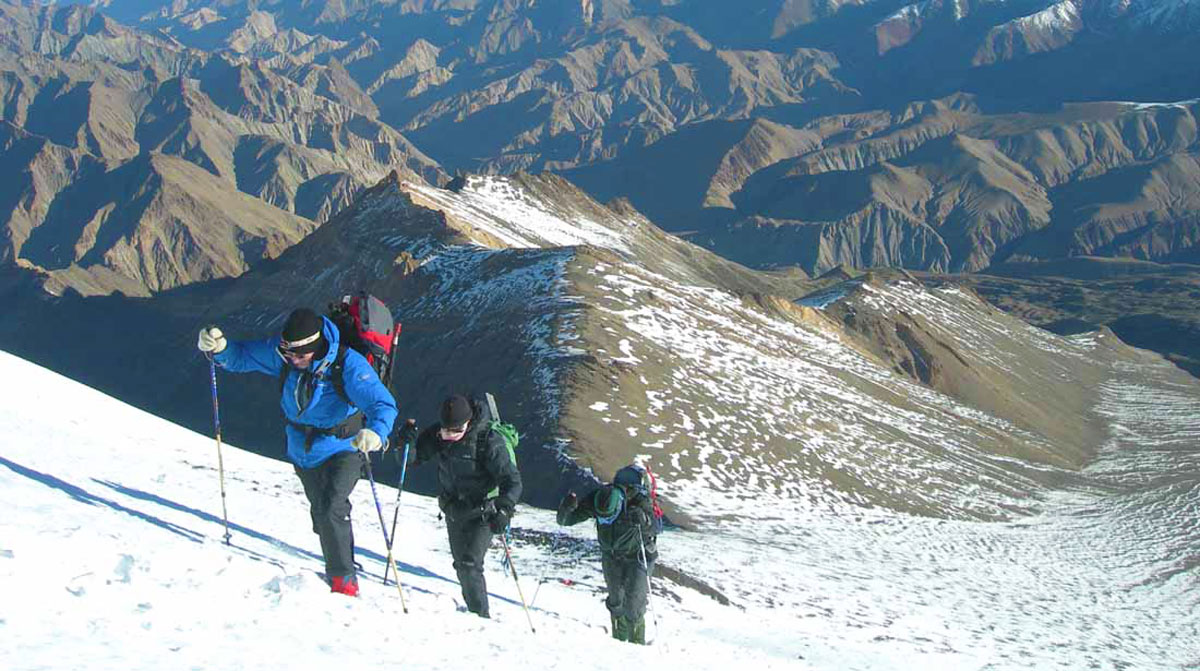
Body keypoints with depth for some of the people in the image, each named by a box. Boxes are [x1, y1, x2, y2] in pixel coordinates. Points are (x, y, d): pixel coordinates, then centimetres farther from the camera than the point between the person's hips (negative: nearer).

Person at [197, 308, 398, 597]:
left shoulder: (348, 364, -29)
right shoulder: (282, 352, -15)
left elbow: (383, 403, -36)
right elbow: (242, 356, -1)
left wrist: (376, 432, -57)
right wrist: (219, 348, -24)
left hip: (342, 450, -6)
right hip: (303, 451, 6)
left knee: (331, 512, -22)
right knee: (321, 514, 19)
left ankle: (344, 579, -6)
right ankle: (339, 567, 42)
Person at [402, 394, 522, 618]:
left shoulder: (489, 441, -24)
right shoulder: (437, 434, -9)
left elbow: (512, 480, -22)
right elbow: (413, 458, 3)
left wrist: (503, 509, -36)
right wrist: (406, 442, -19)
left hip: (482, 512, -6)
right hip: (453, 510, 6)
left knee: (470, 563, -16)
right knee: (461, 564, 16)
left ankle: (481, 617, -7)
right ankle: (473, 610, 33)